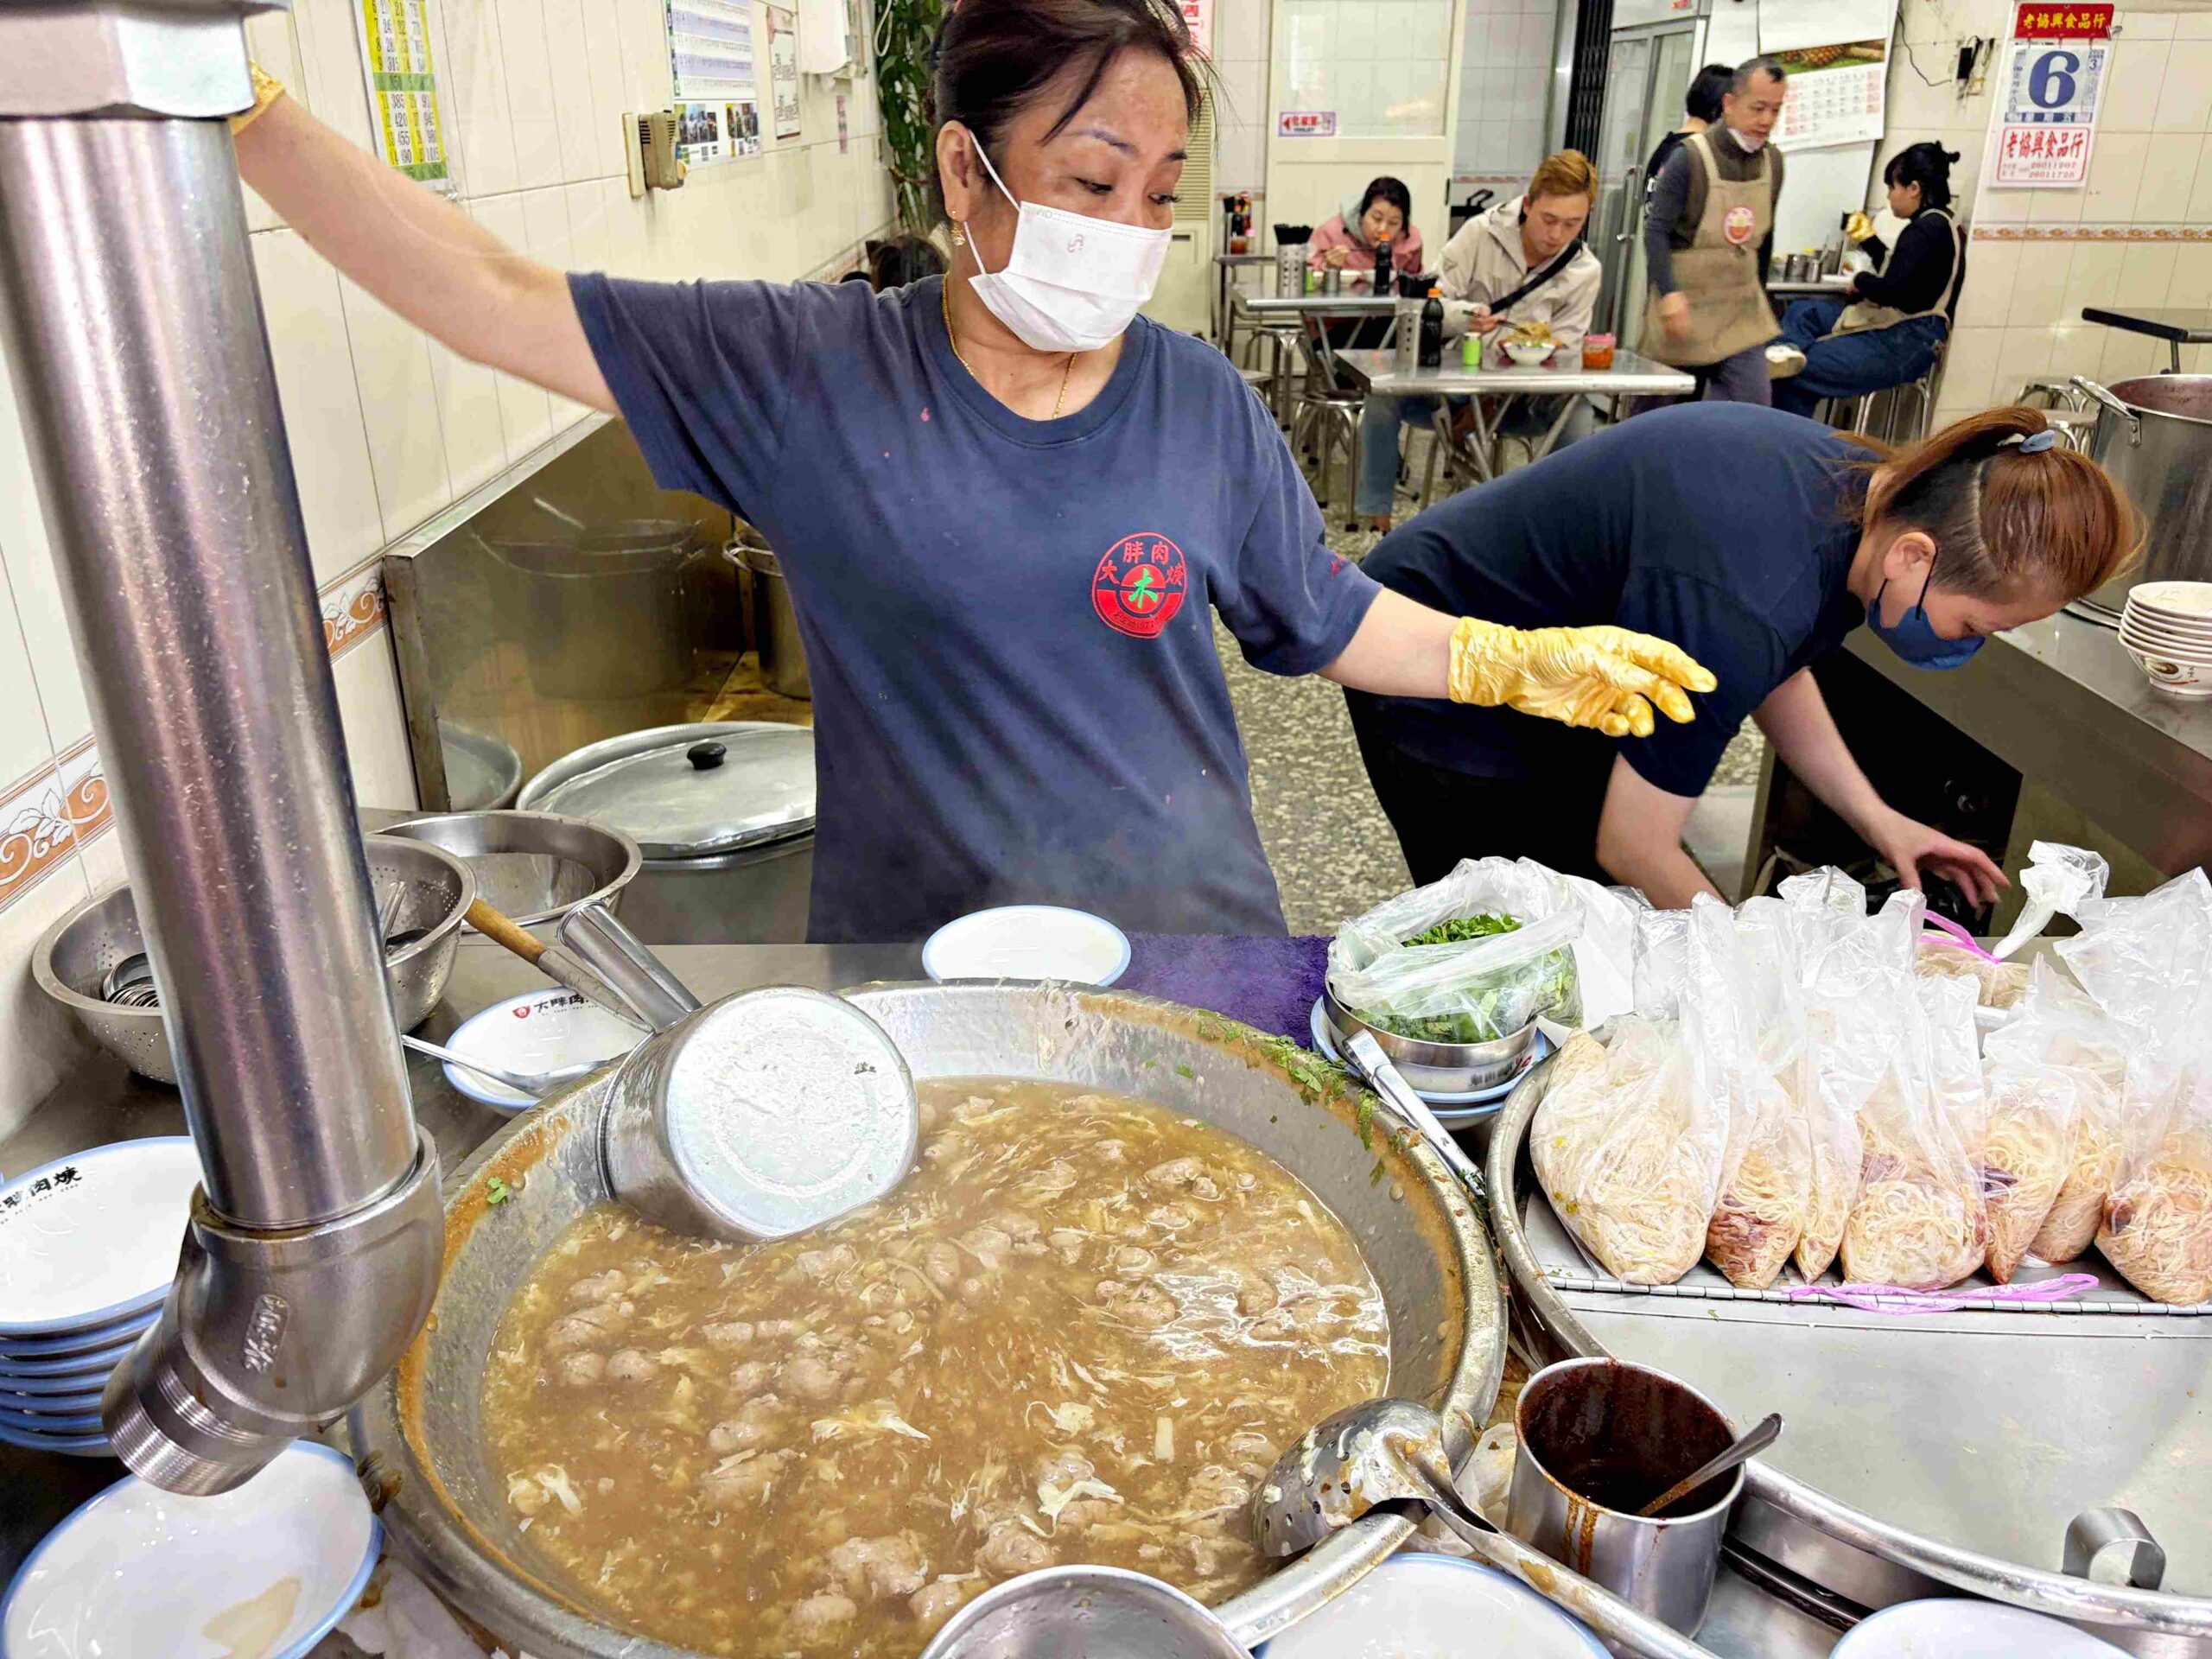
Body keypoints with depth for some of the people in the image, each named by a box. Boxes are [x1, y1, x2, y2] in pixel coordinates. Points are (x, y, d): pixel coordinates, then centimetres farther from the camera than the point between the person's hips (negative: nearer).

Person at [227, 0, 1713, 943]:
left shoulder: (1200, 404, -3)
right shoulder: (807, 370, -8)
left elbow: (1325, 620, 8)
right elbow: (501, 302, -7)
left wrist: (1520, 663, 2)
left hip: (1188, 940, 2)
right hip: (915, 957, -1)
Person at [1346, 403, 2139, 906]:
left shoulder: (1866, 489, -11)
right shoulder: (1733, 601, -39)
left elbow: (1774, 666, 10)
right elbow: (1635, 848, -27)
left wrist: (1873, 817, 2)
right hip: (1446, 711, -9)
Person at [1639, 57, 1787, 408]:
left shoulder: (1772, 162, 7)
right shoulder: (1690, 157, -12)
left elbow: (1764, 235, 18)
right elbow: (1656, 231, -17)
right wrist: (1670, 293, -30)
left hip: (1742, 312, 5)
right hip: (1686, 306, -5)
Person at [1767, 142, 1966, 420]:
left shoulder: (1925, 230, -17)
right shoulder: (1939, 225, 15)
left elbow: (1892, 291, -26)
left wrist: (1860, 281, -5)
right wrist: (1868, 239, 24)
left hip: (1904, 344, -11)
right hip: (1903, 332, 11)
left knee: (1793, 375, -12)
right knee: (1803, 312, 11)